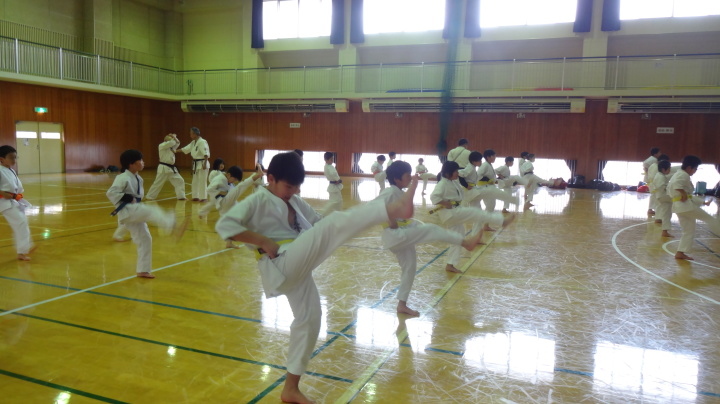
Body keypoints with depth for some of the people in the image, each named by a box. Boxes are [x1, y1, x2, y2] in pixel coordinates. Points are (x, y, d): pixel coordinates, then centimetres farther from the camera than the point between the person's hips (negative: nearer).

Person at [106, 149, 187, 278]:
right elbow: (111, 193, -20)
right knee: (152, 211, -32)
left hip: (135, 212, 9)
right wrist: (128, 198, -22)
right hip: (127, 211, -9)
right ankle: (174, 228, -55)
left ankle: (143, 270, 18)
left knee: (144, 239, 8)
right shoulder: (123, 178, -12)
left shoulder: (138, 178, 14)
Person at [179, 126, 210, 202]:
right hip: (196, 164, 10)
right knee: (195, 181, 14)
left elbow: (206, 154, -23)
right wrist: (175, 151, 12)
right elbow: (185, 149, 18)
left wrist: (205, 163, -27)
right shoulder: (193, 142, 13)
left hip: (202, 163, -10)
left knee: (202, 181, -9)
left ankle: (204, 197, -2)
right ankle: (196, 196, 23)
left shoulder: (202, 142, -17)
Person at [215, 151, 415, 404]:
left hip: (298, 267, 9)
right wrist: (263, 241, -19)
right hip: (281, 264, -9)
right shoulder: (258, 201, -4)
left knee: (309, 319, 12)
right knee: (334, 224, -22)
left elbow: (319, 223, 20)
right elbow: (224, 225, -15)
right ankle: (395, 208, -41)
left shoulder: (295, 202, 19)